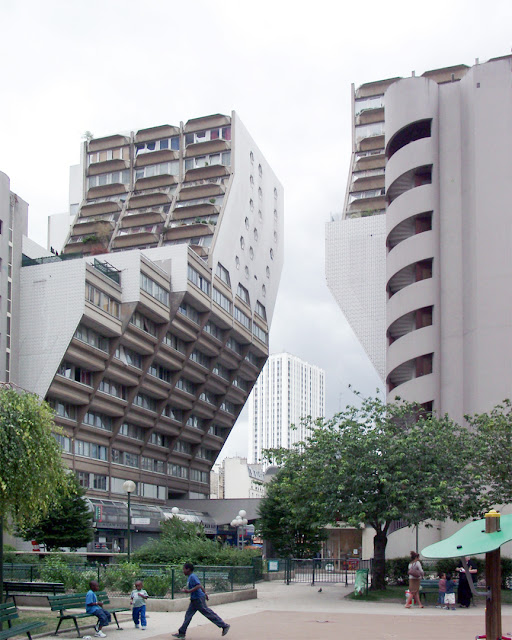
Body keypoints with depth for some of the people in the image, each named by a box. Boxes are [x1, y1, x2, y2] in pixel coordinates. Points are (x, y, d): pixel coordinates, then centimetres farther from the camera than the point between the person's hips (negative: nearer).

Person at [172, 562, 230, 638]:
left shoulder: (192, 577, -16)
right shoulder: (190, 577, 14)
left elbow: (199, 586, -28)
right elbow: (201, 586, 22)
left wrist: (189, 591, -26)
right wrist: (204, 593, 29)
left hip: (198, 599, -10)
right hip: (194, 600, 10)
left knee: (208, 613, -4)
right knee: (188, 615, 10)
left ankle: (225, 625, 3)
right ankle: (181, 633, 14)